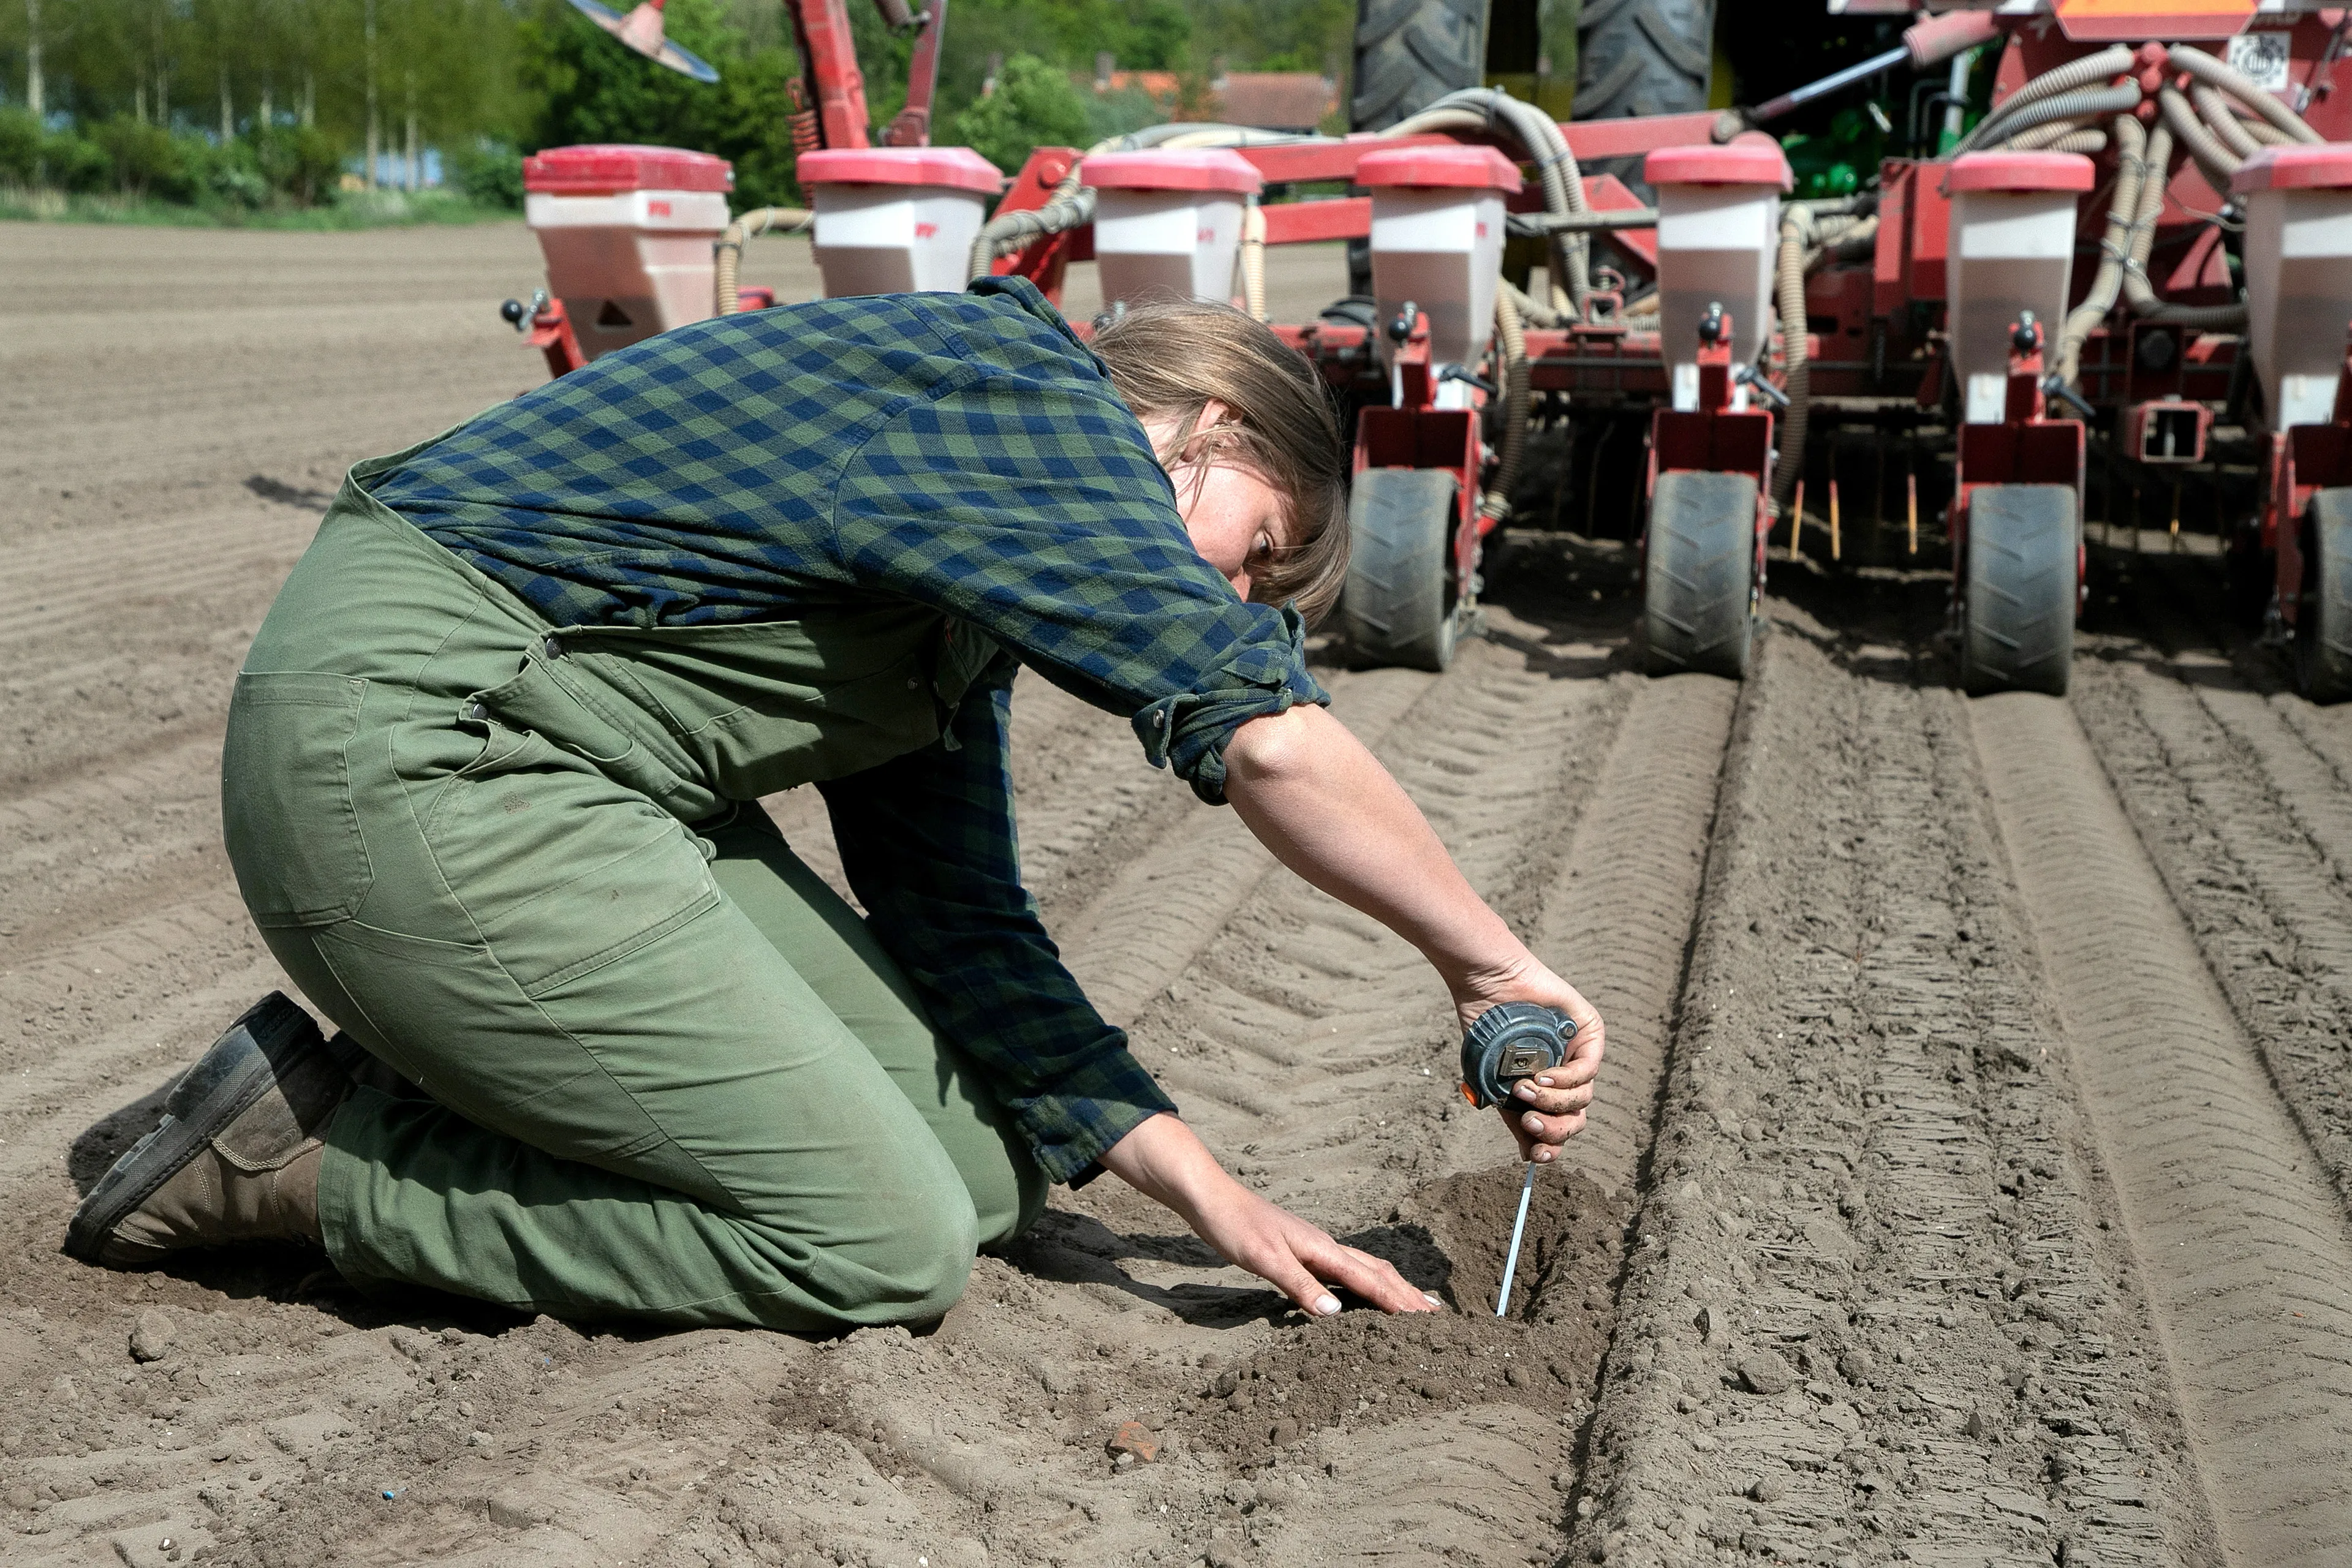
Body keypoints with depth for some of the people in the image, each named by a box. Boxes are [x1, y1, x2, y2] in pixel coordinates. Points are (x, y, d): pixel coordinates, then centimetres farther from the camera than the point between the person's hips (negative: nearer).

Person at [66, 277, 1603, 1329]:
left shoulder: (977, 563, 18)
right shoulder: (1025, 396, -11)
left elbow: (961, 923, 16)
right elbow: (1267, 735, -23)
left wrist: (1200, 1184, 9)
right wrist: (1489, 964, -10)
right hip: (414, 757, -10)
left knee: (991, 1167, 5)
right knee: (886, 1244, -11)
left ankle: (441, 1092, 10)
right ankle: (313, 1151, -3)